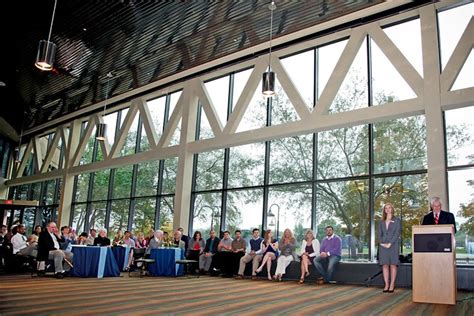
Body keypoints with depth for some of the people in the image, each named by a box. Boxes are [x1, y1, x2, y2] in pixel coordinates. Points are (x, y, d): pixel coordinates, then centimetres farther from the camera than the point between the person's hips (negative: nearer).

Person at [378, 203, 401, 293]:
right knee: (385, 265, 0)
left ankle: (392, 285, 1)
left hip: (393, 245, -3)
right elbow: (380, 233, 11)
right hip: (383, 245, 3)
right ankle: (386, 285, 4)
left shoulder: (397, 220, 5)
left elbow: (397, 233, -4)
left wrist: (390, 243, -12)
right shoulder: (381, 222, 15)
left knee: (393, 265, -2)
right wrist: (381, 243, -5)